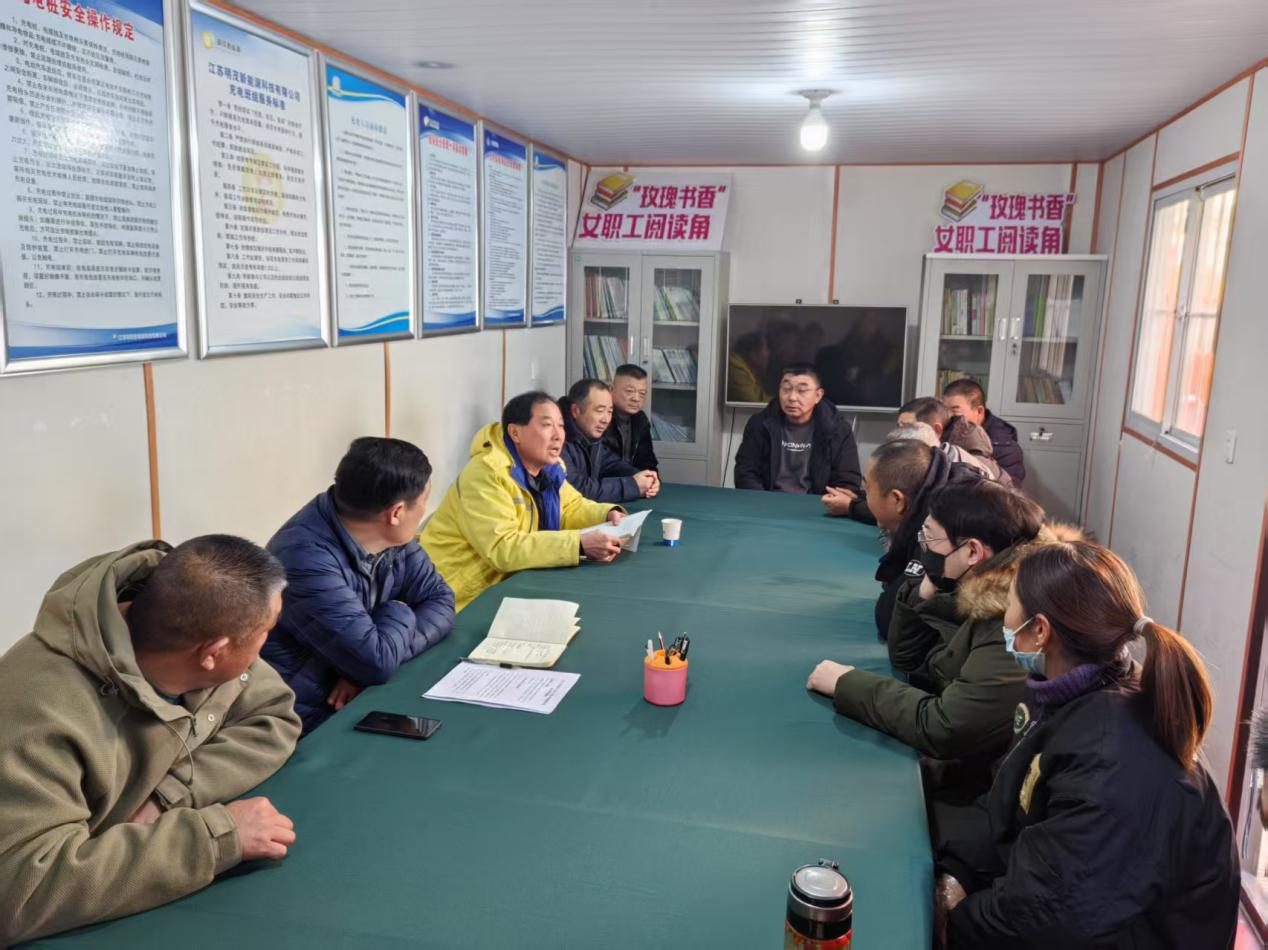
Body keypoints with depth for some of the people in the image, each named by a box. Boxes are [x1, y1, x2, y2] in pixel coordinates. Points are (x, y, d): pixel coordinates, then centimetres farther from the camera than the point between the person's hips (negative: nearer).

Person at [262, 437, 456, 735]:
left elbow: (440, 601, -1)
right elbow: (377, 662, -29)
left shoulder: (388, 535, -4)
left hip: (358, 695, 7)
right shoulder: (307, 558, -29)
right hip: (309, 720, -7)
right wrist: (399, 615, -8)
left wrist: (376, 655, -17)